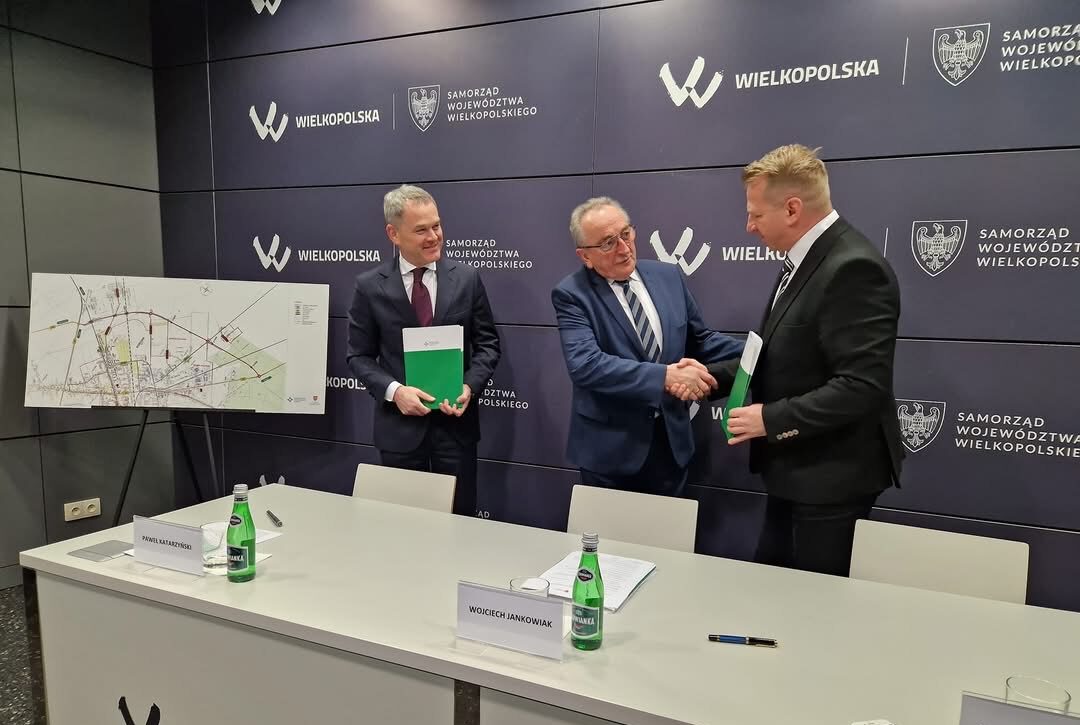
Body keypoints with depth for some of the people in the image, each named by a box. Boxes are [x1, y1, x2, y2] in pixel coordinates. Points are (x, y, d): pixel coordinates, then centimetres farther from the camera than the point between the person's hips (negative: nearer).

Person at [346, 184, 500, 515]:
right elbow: (359, 356, 1)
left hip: (456, 421, 1)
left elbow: (487, 344, 4)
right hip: (399, 424, 0)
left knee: (459, 518, 10)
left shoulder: (467, 278, -1)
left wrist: (470, 386, -13)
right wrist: (393, 390, -16)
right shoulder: (369, 286, -3)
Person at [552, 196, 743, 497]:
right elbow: (585, 364, -25)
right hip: (610, 449, -4)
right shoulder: (571, 295, -11)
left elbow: (699, 340, 11)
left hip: (671, 441, 4)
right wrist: (665, 376, -30)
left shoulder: (669, 276, 4)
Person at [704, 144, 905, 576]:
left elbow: (863, 387, -28)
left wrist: (771, 419, -22)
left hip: (831, 478, -9)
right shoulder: (805, 261, 9)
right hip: (795, 471, 10)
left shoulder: (852, 267, -22)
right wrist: (714, 377, 5)